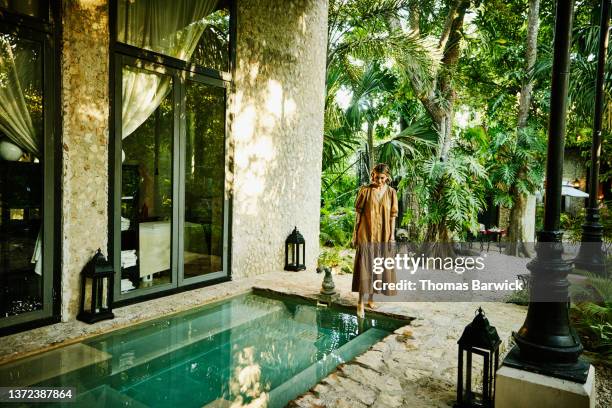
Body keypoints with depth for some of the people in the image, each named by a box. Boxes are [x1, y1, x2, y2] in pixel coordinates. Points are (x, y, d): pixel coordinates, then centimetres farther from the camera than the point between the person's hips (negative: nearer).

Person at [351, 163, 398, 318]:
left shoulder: (391, 192, 3)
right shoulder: (365, 190, -2)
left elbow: (393, 215, 4)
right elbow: (358, 212, 0)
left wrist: (392, 235, 0)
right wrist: (355, 232, -2)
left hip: (383, 235, 3)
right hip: (366, 234, -2)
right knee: (364, 266, -5)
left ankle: (371, 298, 25)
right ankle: (361, 302, 0)